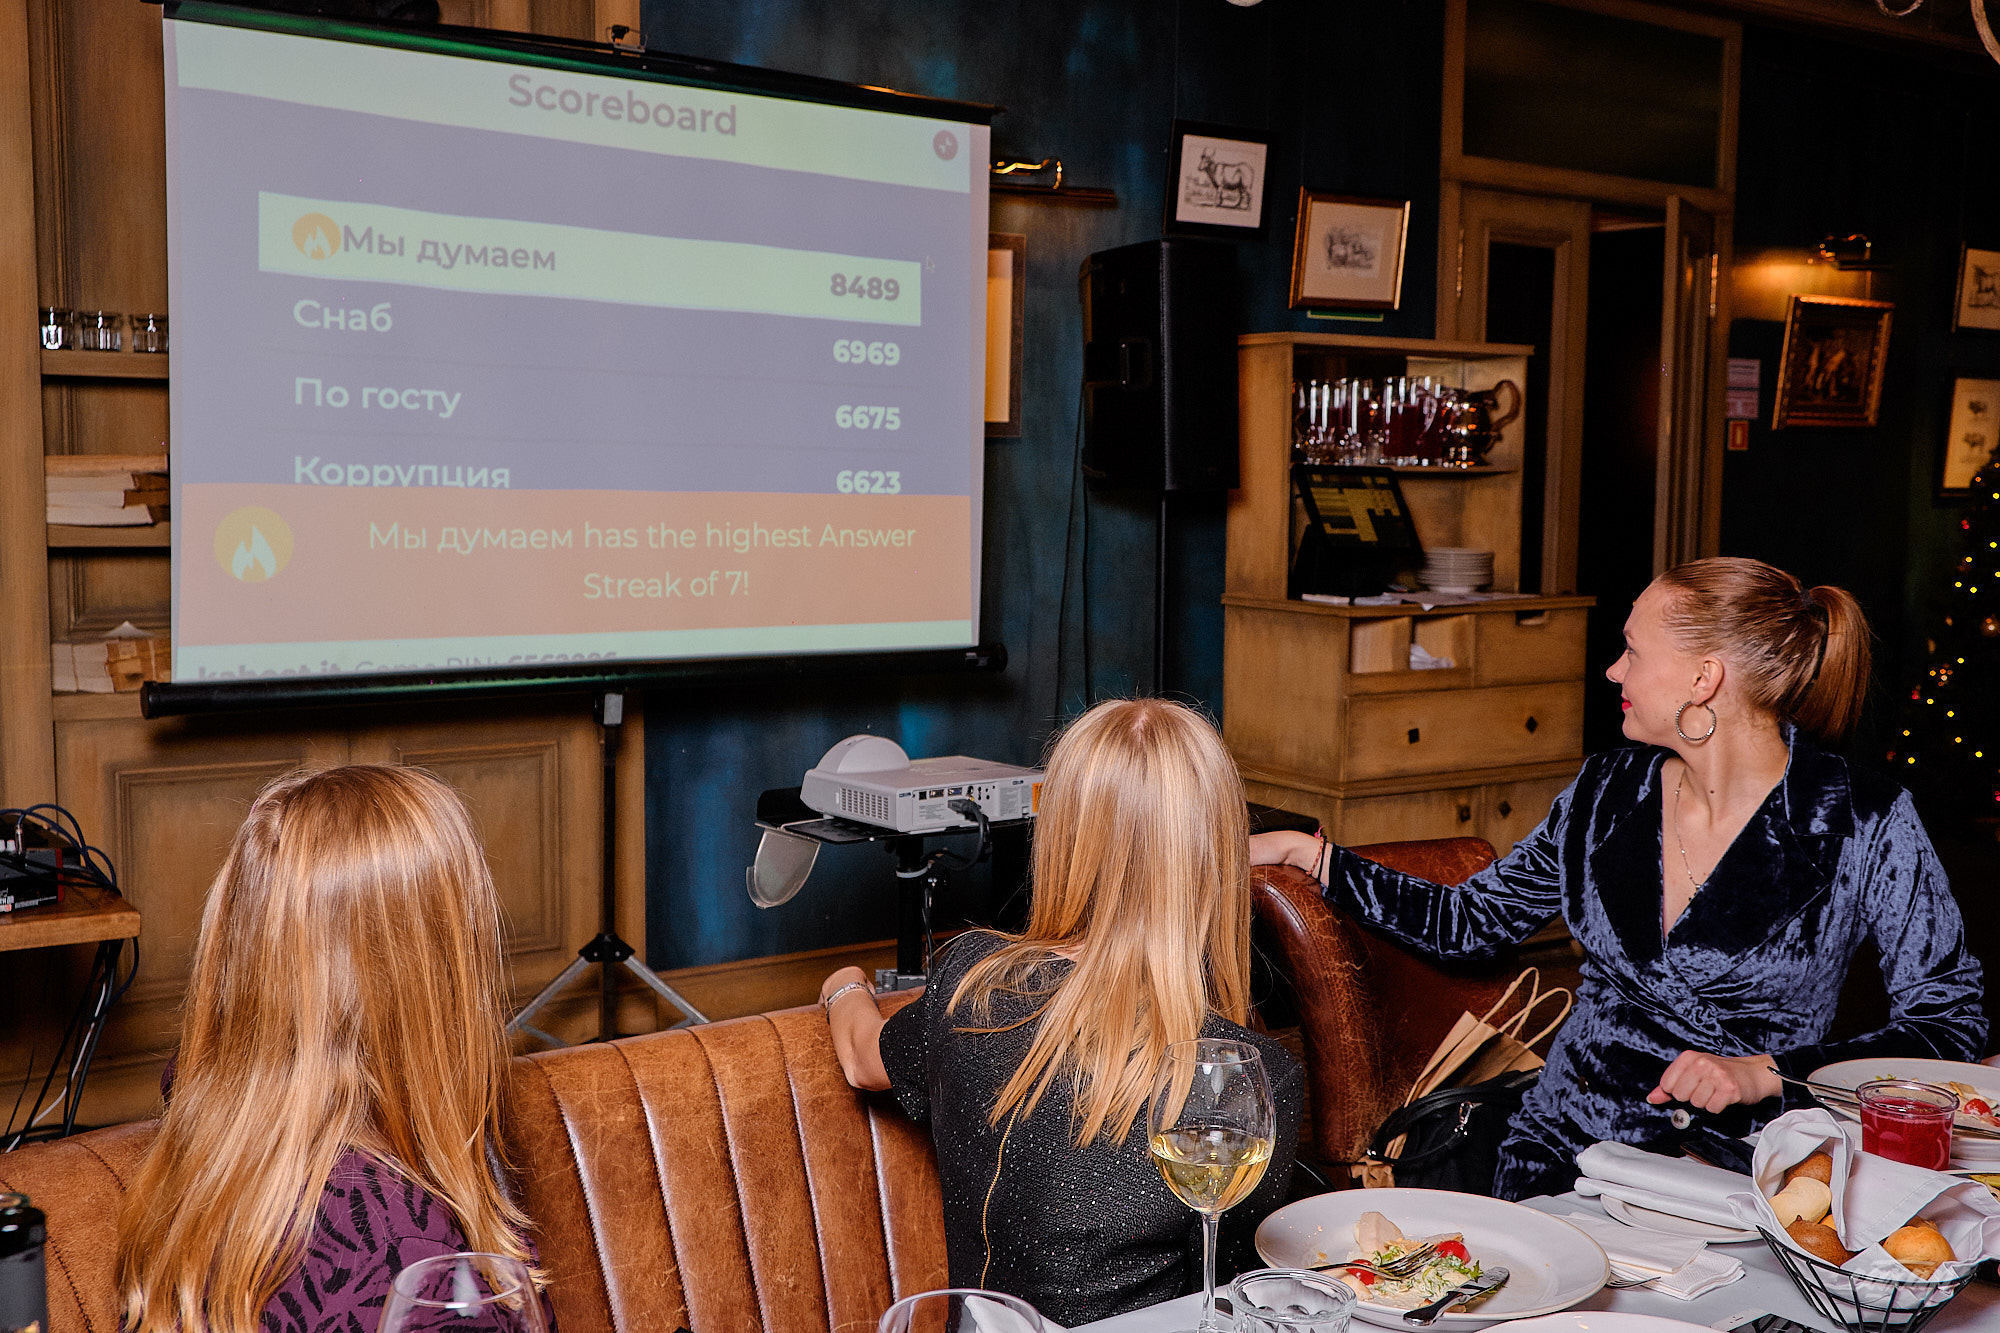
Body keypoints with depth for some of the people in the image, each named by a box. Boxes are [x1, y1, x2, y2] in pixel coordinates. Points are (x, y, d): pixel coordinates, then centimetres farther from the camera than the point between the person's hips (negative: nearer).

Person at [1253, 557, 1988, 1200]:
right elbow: (1466, 921, 15)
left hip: (1736, 1184, -3)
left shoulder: (1864, 825, -8)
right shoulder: (1606, 793, 5)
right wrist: (1305, 852, 12)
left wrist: (1766, 1074, -16)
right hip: (1561, 1155, 4)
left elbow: (1955, 1022, -4)